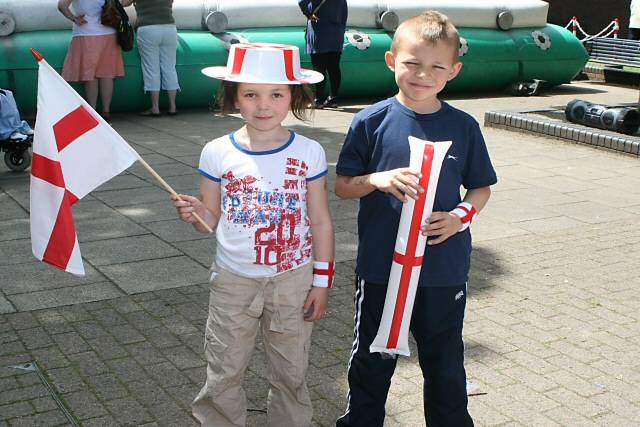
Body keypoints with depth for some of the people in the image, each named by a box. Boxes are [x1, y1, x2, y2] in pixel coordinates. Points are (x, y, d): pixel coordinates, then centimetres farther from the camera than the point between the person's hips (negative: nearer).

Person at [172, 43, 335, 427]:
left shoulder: (309, 153, -7)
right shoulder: (218, 153, -7)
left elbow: (320, 221, -1)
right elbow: (213, 219, 2)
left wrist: (322, 280, 0)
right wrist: (195, 213, -21)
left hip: (294, 280, 0)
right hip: (234, 280, 1)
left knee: (291, 373, 15)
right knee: (224, 374, 12)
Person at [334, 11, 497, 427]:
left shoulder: (463, 127, -3)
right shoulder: (372, 121, -7)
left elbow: (481, 187, 7)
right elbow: (342, 185, -1)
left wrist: (460, 216, -12)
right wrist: (377, 180, -20)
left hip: (444, 269, 1)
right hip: (381, 265, -1)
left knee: (445, 362, 17)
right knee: (373, 358, 17)